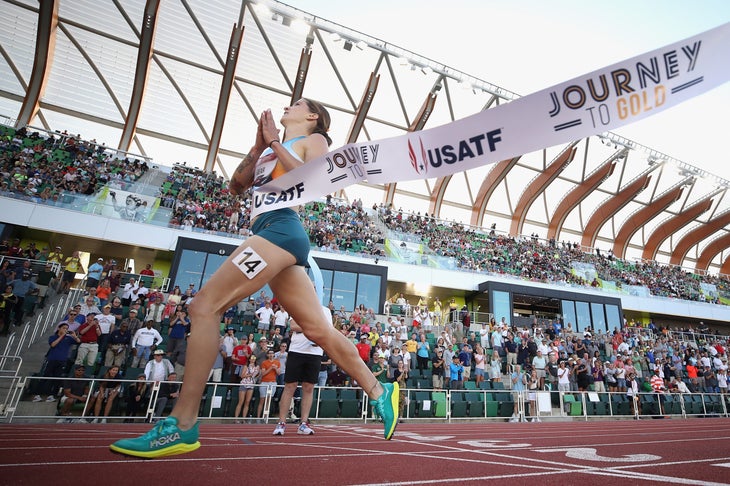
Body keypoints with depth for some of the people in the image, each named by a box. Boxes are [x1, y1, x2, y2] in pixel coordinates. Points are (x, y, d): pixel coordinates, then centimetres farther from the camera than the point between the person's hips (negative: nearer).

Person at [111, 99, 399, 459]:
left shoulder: (314, 139, 11)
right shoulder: (272, 146, 32)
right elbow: (236, 186, 25)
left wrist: (274, 142, -3)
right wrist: (257, 148, 15)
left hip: (281, 228, -8)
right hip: (271, 231, 8)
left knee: (205, 305, -14)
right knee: (318, 330, 6)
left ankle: (182, 426, -10)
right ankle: (380, 391, 17)